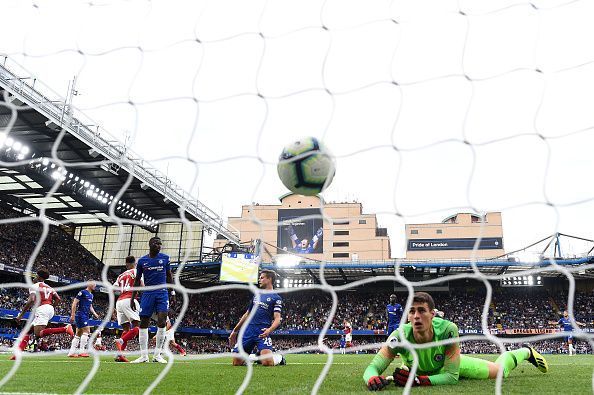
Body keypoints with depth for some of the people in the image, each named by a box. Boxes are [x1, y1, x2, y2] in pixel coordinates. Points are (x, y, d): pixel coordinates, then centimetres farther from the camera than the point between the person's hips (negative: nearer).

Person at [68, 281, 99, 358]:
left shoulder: (91, 295, 18)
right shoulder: (82, 292, -9)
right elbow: (75, 303, -12)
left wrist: (94, 314, 11)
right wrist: (72, 315, -17)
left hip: (86, 316, 9)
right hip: (81, 315, -9)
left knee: (78, 334, 9)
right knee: (86, 331, -16)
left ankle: (71, 352, 13)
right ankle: (82, 351, -15)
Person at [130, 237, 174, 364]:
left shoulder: (165, 258, 5)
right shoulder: (142, 261, 5)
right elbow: (137, 280, 10)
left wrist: (172, 291, 8)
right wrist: (132, 298, 8)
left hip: (162, 293, -1)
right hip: (147, 294, 1)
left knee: (162, 322, -11)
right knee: (143, 323, 1)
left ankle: (157, 355, -1)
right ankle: (144, 355, 10)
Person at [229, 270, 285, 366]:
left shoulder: (276, 298, 4)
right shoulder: (257, 296, 23)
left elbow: (277, 318, -6)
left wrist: (270, 330, -27)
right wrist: (235, 331, 23)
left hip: (262, 332, -6)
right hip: (248, 331, 6)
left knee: (267, 362, -24)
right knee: (236, 362, -2)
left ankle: (279, 358, 10)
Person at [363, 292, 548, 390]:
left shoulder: (447, 330, -43)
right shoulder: (400, 336, -41)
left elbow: (452, 376, -37)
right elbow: (372, 367, -42)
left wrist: (418, 380, -51)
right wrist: (372, 379, -66)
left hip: (451, 364, -2)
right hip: (417, 369, 2)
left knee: (500, 371, 14)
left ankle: (525, 352, 47)